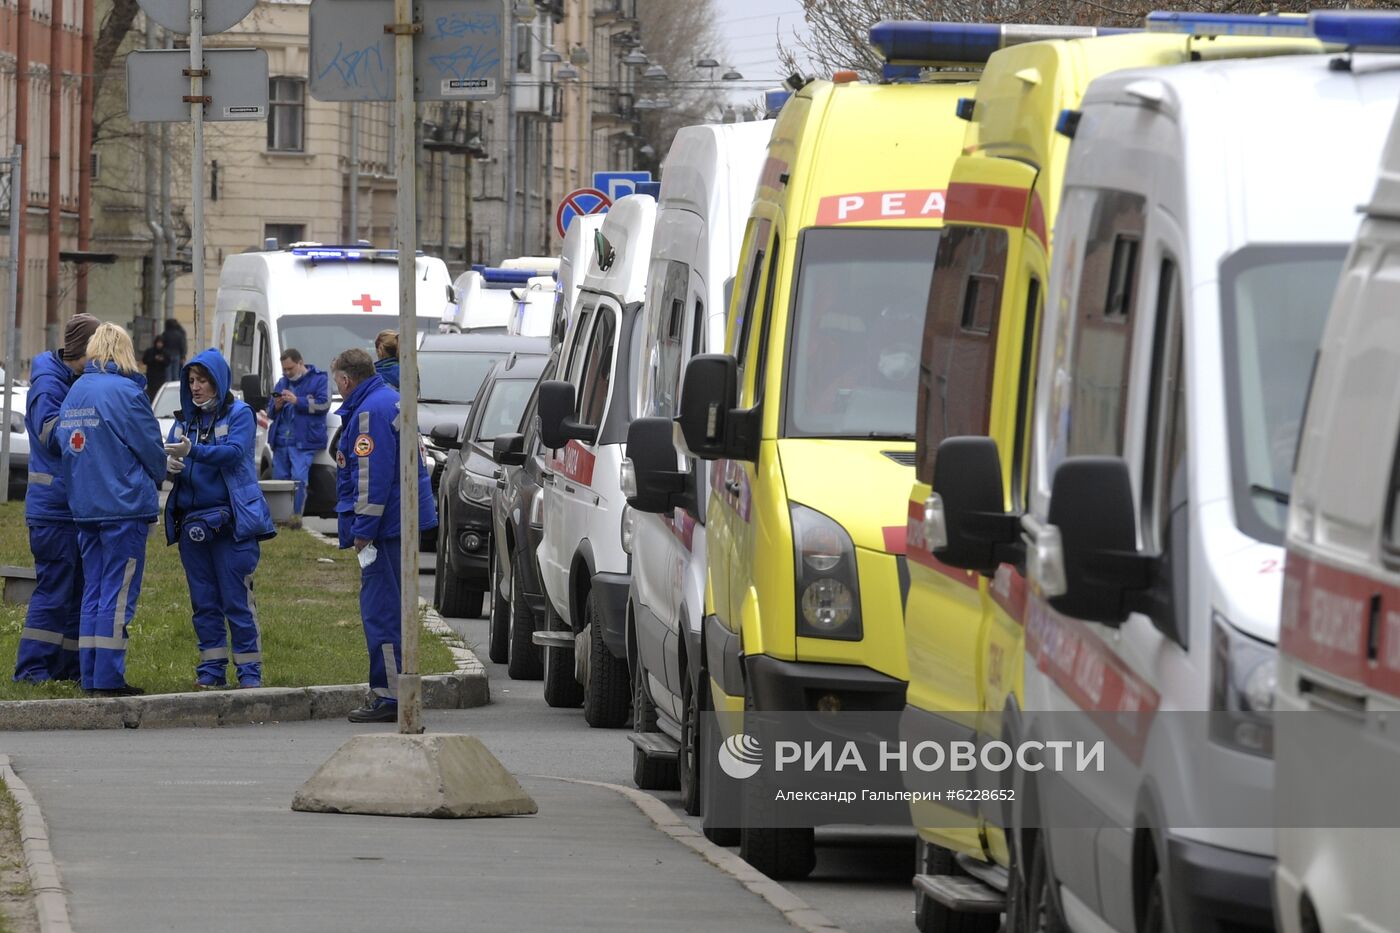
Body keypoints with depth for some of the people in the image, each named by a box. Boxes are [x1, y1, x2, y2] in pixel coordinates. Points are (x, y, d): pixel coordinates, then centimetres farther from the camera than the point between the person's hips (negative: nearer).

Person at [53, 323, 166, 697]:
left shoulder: (74, 393, 8)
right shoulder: (125, 392, -13)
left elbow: (63, 442, 13)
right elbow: (151, 448, -8)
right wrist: (158, 475, 14)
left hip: (84, 507, 7)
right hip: (124, 506, -7)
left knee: (93, 592, 12)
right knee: (118, 595, -4)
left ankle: (91, 677, 13)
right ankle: (108, 678, -5)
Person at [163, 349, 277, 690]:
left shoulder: (239, 414, -2)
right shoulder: (186, 419, 14)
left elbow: (234, 451, -18)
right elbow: (167, 455, 6)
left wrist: (194, 451, -31)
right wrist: (170, 463, -18)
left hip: (231, 520, -5)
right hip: (192, 520, 5)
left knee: (238, 600, -6)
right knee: (204, 601, 8)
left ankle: (250, 670, -1)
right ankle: (212, 669, 14)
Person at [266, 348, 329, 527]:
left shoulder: (318, 379, 3)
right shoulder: (282, 382, 22)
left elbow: (323, 404, -10)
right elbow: (270, 410, 25)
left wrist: (297, 401, -15)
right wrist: (276, 406, 0)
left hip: (303, 442, -6)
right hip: (281, 440, 6)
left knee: (299, 478, -15)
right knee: (279, 477, 4)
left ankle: (296, 515, -13)